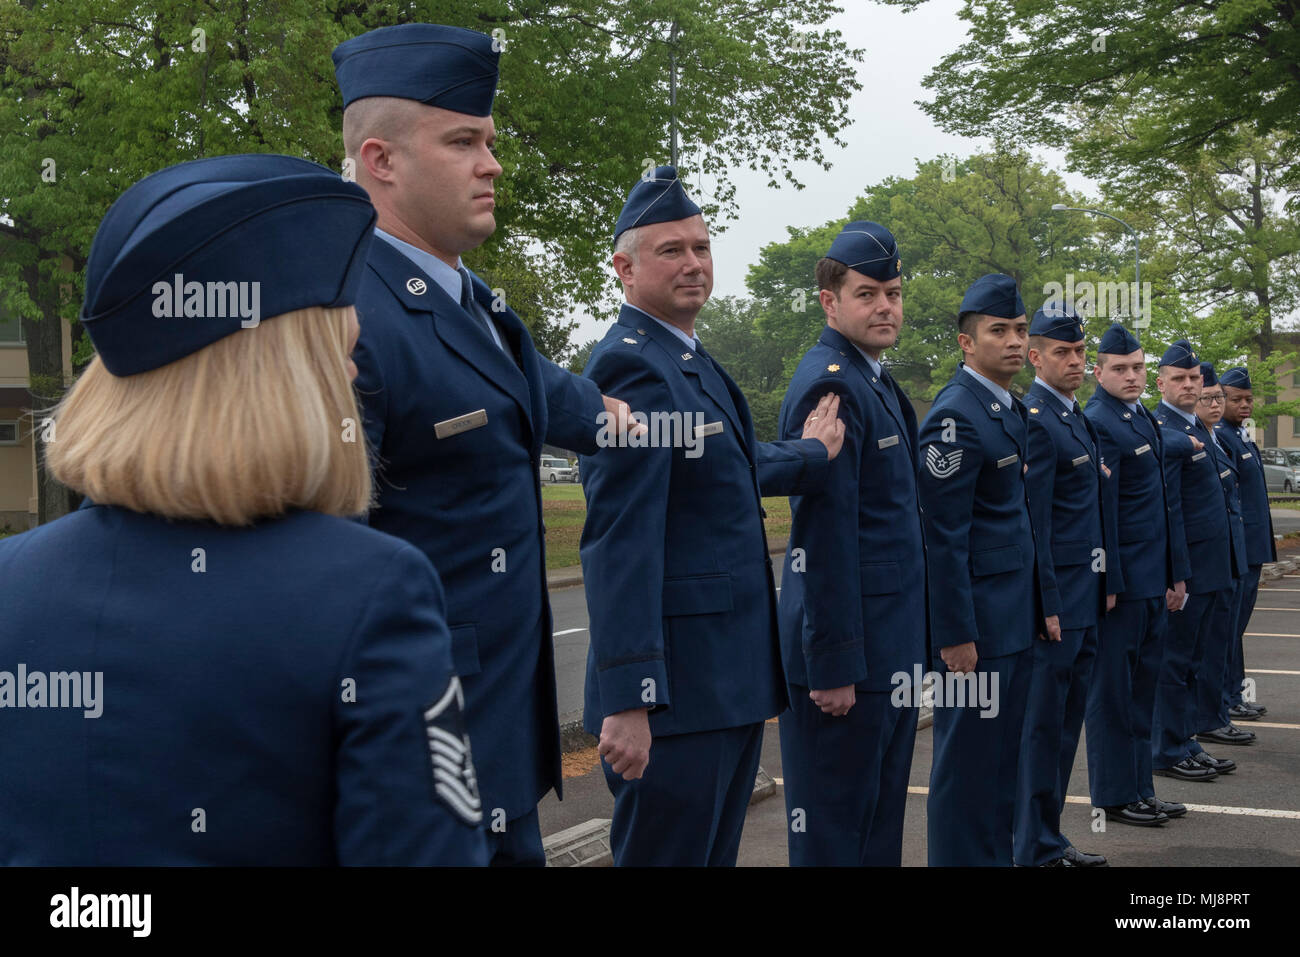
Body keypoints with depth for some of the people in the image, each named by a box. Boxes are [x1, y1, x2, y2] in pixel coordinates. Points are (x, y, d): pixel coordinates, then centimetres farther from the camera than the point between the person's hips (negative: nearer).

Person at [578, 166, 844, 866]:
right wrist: (628, 697, -26)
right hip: (674, 690, -10)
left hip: (731, 679, 10)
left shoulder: (693, 362, 15)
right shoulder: (630, 365, -16)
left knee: (716, 853, 18)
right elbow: (621, 541, -23)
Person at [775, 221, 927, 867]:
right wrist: (835, 664, -22)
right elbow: (825, 538, -21)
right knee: (832, 835, 0)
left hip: (890, 649, 10)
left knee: (880, 822, 17)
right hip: (848, 650, -10)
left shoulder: (875, 381, 15)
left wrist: (908, 640, 18)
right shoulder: (829, 386, -16)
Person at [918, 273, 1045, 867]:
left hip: (1014, 617, 9)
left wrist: (1041, 603, 18)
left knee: (1002, 755, 15)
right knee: (968, 760, 0)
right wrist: (955, 634, -19)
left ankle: (996, 855, 25)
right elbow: (944, 536, -19)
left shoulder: (1011, 411, 14)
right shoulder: (956, 417, -16)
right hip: (976, 617, -9)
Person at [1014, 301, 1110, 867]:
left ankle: (1050, 838, 26)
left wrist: (1104, 583, 15)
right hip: (1055, 599, -10)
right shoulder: (1035, 421, -16)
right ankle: (1037, 851, 9)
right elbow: (1033, 523, -19)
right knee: (1043, 725, -1)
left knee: (1066, 722, 16)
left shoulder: (1076, 417, 15)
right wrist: (1048, 607, -20)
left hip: (1084, 601, 10)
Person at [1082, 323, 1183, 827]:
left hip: (1153, 581, 9)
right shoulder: (1098, 424, -15)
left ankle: (1140, 788, 25)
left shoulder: (1144, 417, 14)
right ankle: (1115, 795, 12)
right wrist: (1110, 585, -19)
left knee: (1143, 686, 15)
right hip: (1121, 580, -9)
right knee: (1113, 689, 2)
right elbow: (1100, 513, -18)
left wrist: (1174, 573, 17)